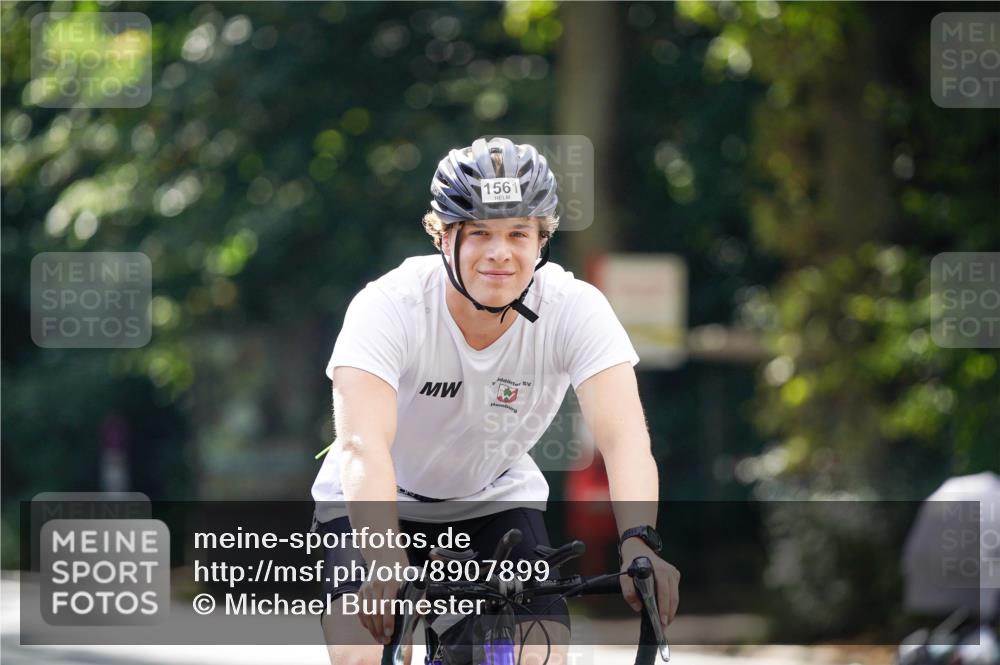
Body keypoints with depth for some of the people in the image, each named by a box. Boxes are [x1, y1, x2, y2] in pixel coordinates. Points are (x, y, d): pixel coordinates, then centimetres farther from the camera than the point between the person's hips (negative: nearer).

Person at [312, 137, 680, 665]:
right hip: (379, 507, -2)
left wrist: (637, 542, -54)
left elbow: (624, 437, -35)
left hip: (495, 503, 2)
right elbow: (362, 443, -43)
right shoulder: (389, 306, -29)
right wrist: (382, 557, -60)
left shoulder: (576, 309, -23)